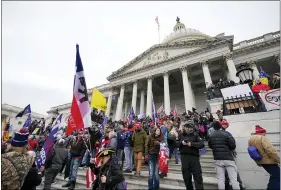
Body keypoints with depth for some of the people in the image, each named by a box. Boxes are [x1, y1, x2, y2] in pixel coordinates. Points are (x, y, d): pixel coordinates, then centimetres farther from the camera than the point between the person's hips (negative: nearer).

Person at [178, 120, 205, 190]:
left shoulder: (195, 135, 1)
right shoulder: (181, 135, 7)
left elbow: (202, 144, -10)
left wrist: (192, 144, -21)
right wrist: (181, 142, -13)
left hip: (194, 157, -2)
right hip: (184, 157, 2)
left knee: (198, 176, -1)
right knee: (186, 177, 14)